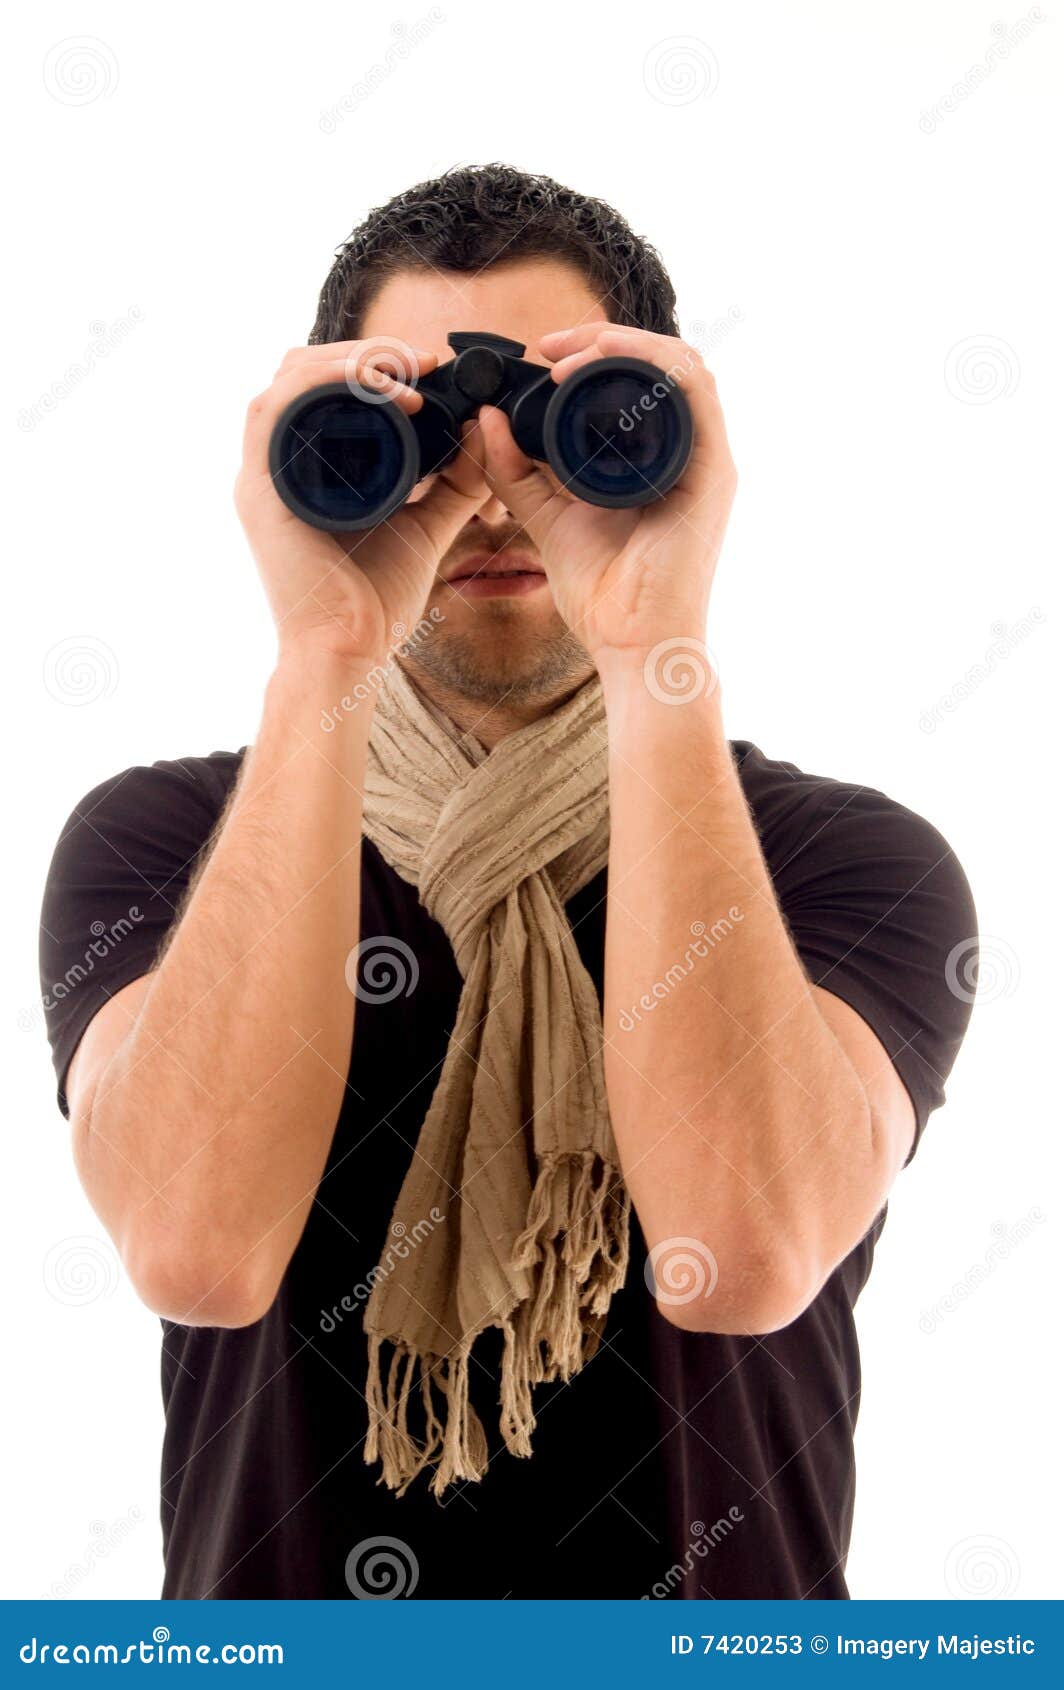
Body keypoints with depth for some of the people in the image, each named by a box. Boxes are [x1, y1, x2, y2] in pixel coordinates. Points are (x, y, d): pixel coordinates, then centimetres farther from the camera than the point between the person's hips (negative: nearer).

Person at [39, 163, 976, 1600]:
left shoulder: (855, 862, -3)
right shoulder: (161, 837, -1)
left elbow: (747, 1258, -21)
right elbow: (198, 1250, -18)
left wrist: (653, 650, -21)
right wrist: (325, 661, -19)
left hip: (705, 1655, 0)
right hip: (288, 1613, 1)